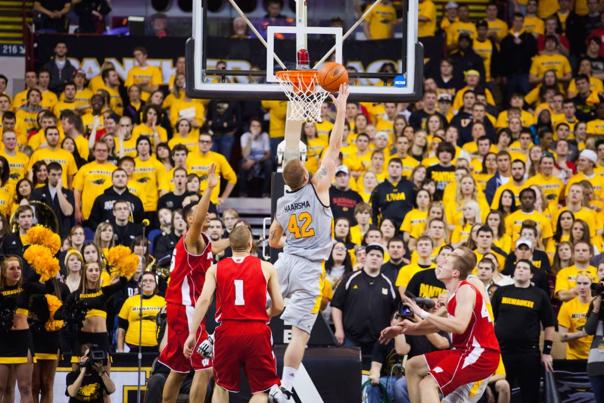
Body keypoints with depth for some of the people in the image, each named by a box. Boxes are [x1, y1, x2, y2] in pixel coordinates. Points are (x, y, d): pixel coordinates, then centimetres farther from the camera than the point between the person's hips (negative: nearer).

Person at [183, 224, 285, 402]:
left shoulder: (215, 269, 8)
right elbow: (278, 306, 4)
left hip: (228, 331, 2)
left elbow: (204, 299, -5)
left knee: (221, 386, 20)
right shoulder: (266, 267, 6)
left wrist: (192, 334, -6)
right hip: (257, 332, -1)